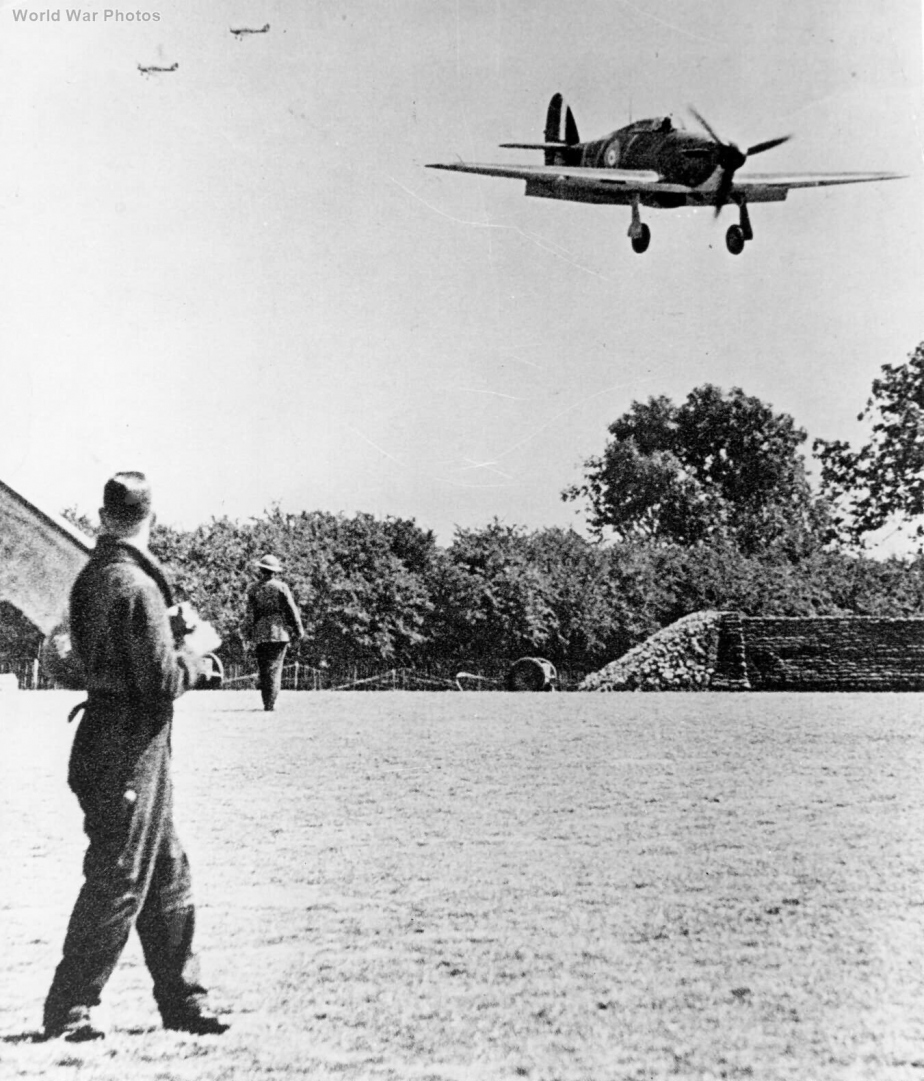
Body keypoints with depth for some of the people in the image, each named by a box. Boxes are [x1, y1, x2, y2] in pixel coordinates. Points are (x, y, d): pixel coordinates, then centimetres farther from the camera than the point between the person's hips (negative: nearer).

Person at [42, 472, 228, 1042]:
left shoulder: (92, 576, 9)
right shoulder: (136, 586, -20)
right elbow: (162, 682, -21)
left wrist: (174, 633, 11)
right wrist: (196, 645, -5)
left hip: (109, 742, 10)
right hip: (130, 753, -10)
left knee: (168, 874, 15)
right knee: (117, 884, 1)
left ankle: (182, 999, 23)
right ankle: (68, 1010, 13)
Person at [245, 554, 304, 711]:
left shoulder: (253, 589, 3)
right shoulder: (281, 587, -4)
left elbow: (250, 614, 4)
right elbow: (292, 611, -3)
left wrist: (250, 633, 14)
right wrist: (299, 631, 5)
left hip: (260, 634, 2)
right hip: (279, 633, -2)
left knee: (263, 669, 11)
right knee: (274, 668, 0)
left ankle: (267, 703, 13)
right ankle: (270, 704, -8)